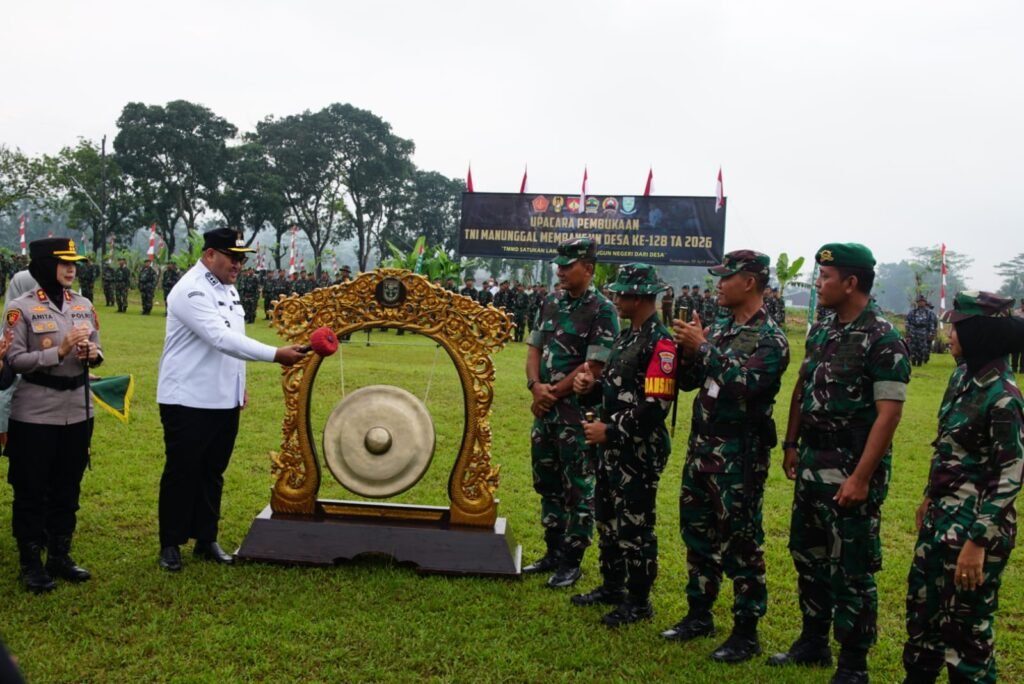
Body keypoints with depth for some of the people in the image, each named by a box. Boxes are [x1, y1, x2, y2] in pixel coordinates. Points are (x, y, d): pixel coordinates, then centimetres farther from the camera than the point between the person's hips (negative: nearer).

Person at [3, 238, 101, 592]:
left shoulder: (84, 305, 7)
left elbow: (97, 351, 13)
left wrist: (91, 353, -10)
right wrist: (60, 351, -23)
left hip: (78, 412, 5)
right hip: (34, 415, -5)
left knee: (68, 489, 14)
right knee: (31, 491, 6)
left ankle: (60, 556, 28)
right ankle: (31, 563, 18)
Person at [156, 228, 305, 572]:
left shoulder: (228, 288, 10)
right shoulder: (191, 291, -18)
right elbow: (223, 339, -29)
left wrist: (239, 386, 16)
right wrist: (277, 354, -34)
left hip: (224, 400, 8)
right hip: (188, 401, -8)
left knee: (212, 474, 15)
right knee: (181, 474, 4)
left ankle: (206, 539, 26)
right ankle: (170, 544, 18)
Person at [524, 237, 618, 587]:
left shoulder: (602, 311, -12)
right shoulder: (552, 303, 9)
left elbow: (593, 367, -16)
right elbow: (534, 348, 11)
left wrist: (552, 394, -12)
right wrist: (536, 385, -8)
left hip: (578, 411, -7)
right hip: (545, 409, 7)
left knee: (578, 489, 3)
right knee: (547, 483, 16)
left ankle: (571, 562, 15)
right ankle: (553, 552, 31)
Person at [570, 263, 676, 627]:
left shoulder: (661, 343, -20)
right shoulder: (627, 335, 11)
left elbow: (655, 406, -26)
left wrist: (610, 430, -21)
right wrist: (592, 383, 0)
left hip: (639, 451, -10)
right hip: (613, 447, 10)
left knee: (635, 525, 2)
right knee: (607, 518, 19)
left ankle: (639, 601, 18)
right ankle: (612, 586, 35)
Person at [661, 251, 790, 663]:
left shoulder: (770, 338, -11)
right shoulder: (718, 328, 11)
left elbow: (745, 383, -28)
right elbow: (687, 381, 13)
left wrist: (703, 347, -21)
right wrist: (686, 350, -5)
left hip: (739, 453, -8)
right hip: (701, 445, 8)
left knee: (740, 542, 1)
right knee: (697, 532, 15)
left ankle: (746, 633, 14)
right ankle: (699, 615, 31)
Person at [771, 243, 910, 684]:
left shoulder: (883, 340, -16)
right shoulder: (821, 329, 8)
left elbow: (889, 413, -19)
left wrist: (861, 477, -22)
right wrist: (791, 444, 12)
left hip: (852, 470, -8)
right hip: (812, 463, 8)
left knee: (851, 569, 3)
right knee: (807, 554, 18)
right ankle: (813, 643, 35)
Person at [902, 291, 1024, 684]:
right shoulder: (962, 376, 5)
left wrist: (978, 542, -21)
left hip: (976, 523, -9)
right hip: (943, 513, 9)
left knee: (964, 622, 5)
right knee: (921, 604, 20)